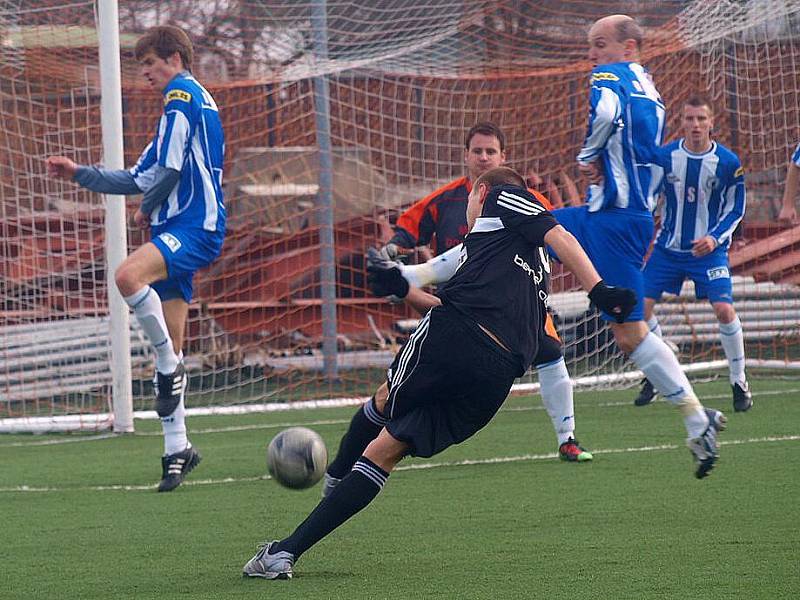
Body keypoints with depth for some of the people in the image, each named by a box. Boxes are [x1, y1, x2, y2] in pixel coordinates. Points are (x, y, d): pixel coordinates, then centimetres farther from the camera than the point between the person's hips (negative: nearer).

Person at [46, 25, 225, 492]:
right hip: (175, 230, 10)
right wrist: (79, 174, 25)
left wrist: (147, 209, 2)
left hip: (194, 228, -10)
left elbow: (171, 169, -16)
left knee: (129, 275, -36)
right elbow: (143, 177, 30)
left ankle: (171, 364, -22)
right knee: (169, 354, 8)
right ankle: (177, 448, 11)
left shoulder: (182, 94, -6)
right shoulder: (191, 101, 26)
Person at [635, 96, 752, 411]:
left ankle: (739, 382, 0)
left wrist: (715, 238, -16)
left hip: (709, 248, -2)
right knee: (641, 305, -5)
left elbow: (735, 209, -2)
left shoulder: (728, 162, -11)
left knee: (724, 309, -17)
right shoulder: (664, 157, -7)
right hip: (668, 246, 2)